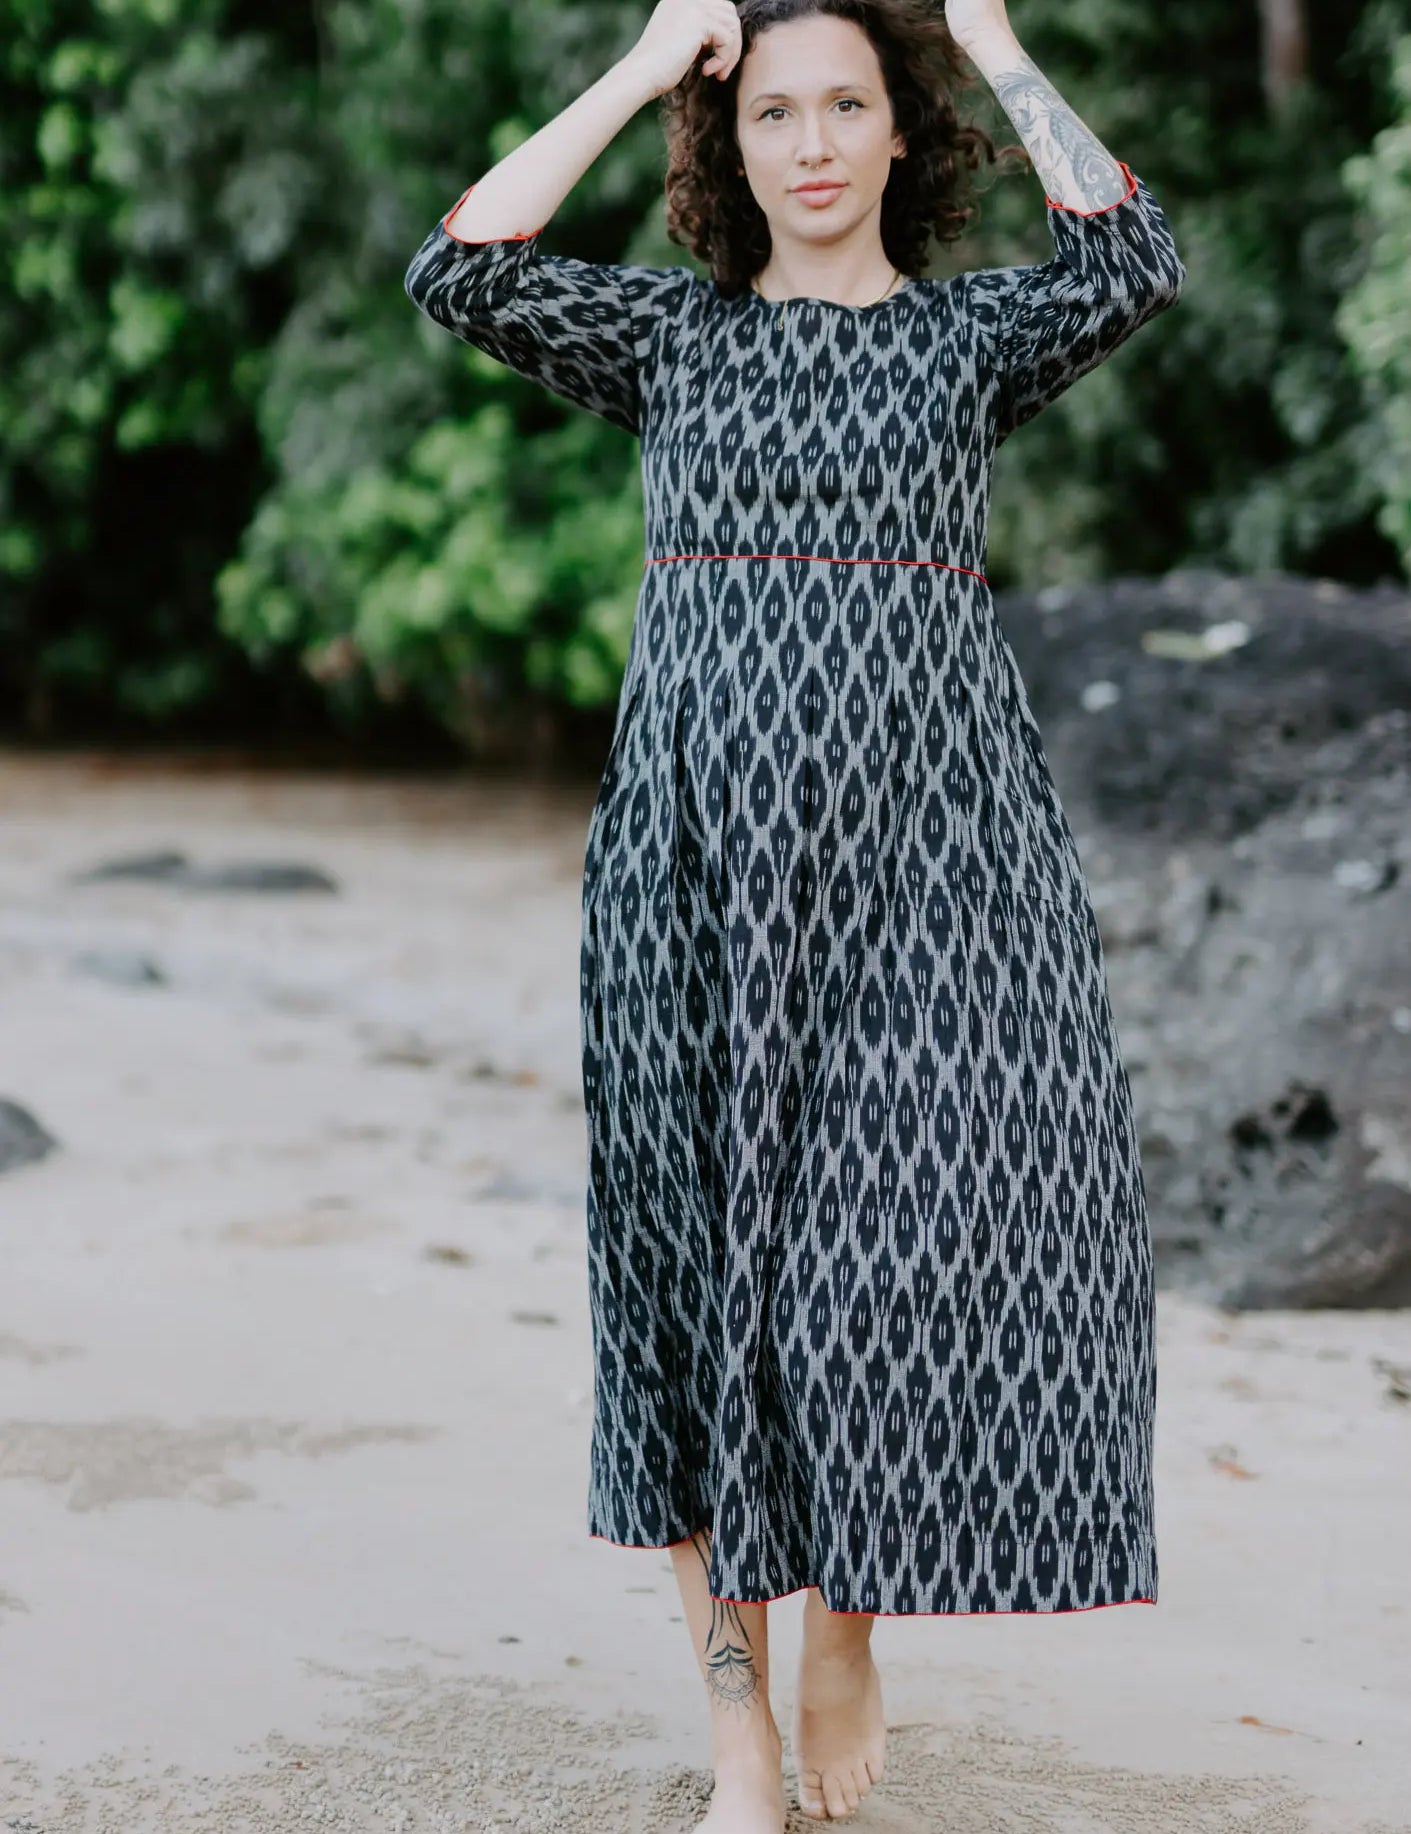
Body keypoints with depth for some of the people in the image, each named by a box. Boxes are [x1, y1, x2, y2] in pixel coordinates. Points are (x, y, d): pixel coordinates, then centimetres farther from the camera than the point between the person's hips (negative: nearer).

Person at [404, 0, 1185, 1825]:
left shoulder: (973, 334, 8)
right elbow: (459, 272, -6)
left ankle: (850, 1617, 20)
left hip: (928, 839, 0)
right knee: (708, 1249, 1)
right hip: (705, 840, 1)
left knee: (929, 1240, -8)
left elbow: (1133, 262, -13)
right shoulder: (668, 330, 10)